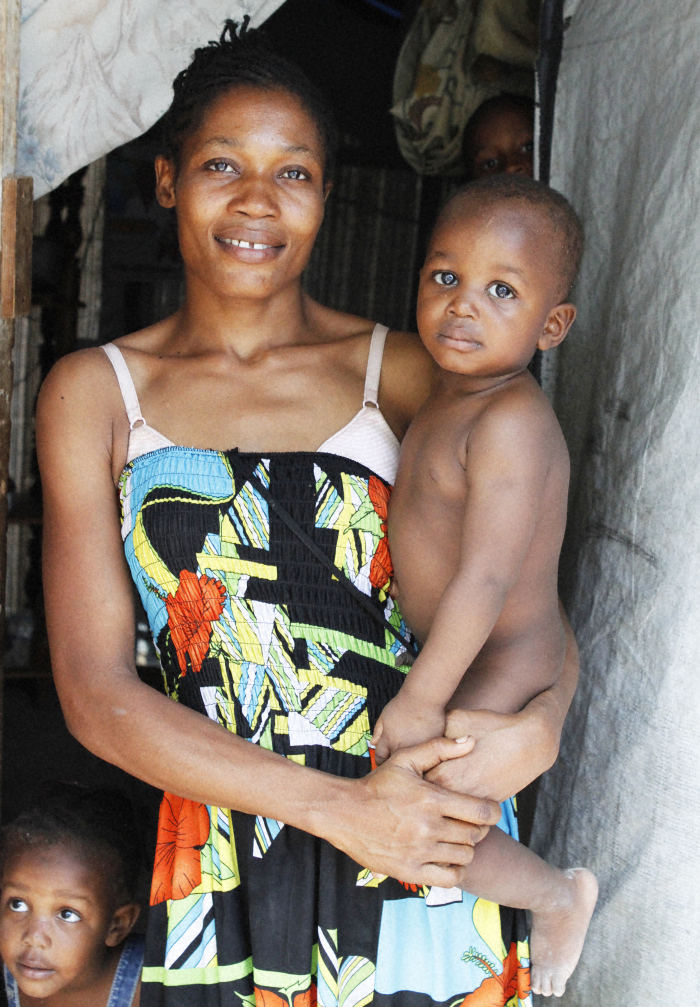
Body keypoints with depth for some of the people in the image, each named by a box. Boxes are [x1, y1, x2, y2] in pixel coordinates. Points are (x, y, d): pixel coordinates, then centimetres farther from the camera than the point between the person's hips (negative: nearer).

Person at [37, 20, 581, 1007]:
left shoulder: (403, 372, 2)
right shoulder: (94, 392, 0)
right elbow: (95, 689, -7)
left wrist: (539, 727, -17)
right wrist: (340, 807, -17)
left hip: (427, 832, 1)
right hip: (216, 873, 0)